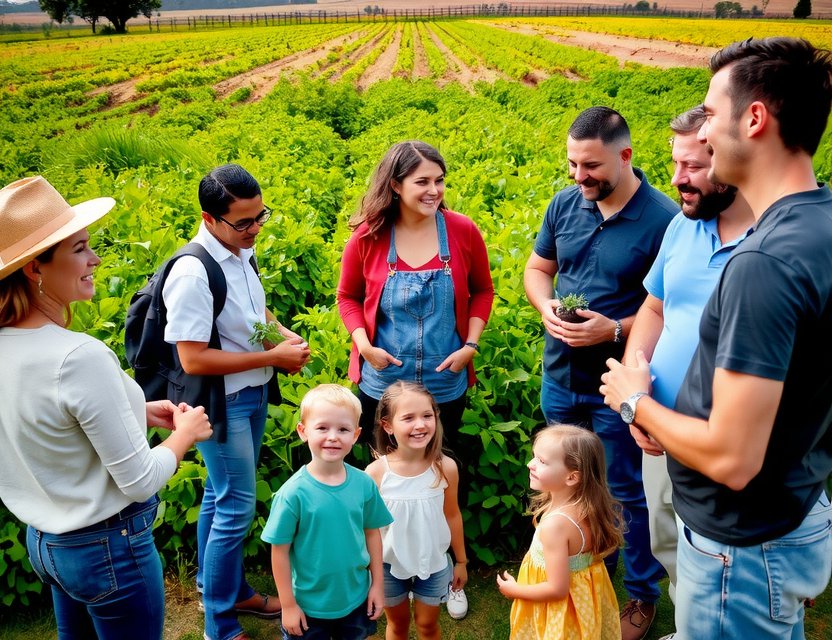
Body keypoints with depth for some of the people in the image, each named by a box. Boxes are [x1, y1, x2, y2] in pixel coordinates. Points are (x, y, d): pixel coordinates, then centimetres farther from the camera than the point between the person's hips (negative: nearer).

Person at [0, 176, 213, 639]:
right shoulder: (80, 357, -30)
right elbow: (139, 481, -23)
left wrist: (137, 412, 9)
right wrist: (185, 433, -6)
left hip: (46, 541, 8)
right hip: (109, 549, -7)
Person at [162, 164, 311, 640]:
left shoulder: (241, 251, 0)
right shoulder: (193, 272, -25)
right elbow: (192, 360, -25)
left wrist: (285, 334, -3)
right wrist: (273, 357, -21)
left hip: (254, 394, 8)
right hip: (222, 403, -8)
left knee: (222, 495, 22)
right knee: (236, 508, 2)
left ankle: (230, 589, 40)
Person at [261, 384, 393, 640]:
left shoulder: (364, 484, -11)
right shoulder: (293, 493, -21)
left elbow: (372, 532, 1)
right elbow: (280, 551, -13)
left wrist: (377, 584, 5)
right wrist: (288, 605, -8)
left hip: (357, 600, 3)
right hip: (308, 606, -3)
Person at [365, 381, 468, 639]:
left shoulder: (445, 467, -19)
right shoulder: (376, 472, -23)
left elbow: (452, 515, -4)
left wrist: (461, 561, 7)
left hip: (434, 564, 1)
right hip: (389, 565, -1)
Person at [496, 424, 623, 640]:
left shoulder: (555, 524, -34)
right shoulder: (589, 508, -11)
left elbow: (557, 589, -28)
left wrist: (513, 589, -14)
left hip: (561, 611, -7)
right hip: (586, 596, 7)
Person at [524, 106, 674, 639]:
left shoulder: (663, 220, -17)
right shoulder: (565, 203, -2)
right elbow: (537, 268, 10)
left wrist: (615, 329, -25)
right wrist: (546, 305, -10)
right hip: (560, 377, 5)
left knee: (629, 493, 12)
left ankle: (643, 594, 35)